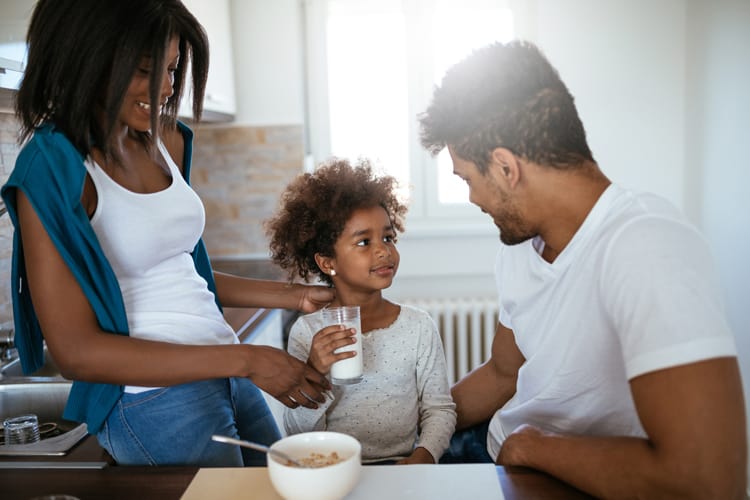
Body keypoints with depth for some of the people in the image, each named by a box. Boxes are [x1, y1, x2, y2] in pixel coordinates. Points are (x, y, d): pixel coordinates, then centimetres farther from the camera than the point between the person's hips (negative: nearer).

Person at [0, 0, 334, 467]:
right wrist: (245, 360, -21)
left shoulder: (167, 141, 5)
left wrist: (291, 296, 5)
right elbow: (77, 352, -18)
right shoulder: (53, 170, -16)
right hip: (153, 401, -7)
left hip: (226, 376, 7)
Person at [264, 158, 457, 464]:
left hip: (400, 464, 2)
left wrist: (423, 455, -13)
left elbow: (439, 409, 6)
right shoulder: (306, 332, -2)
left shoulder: (418, 326, 1)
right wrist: (313, 374, -19)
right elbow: (297, 434, -2)